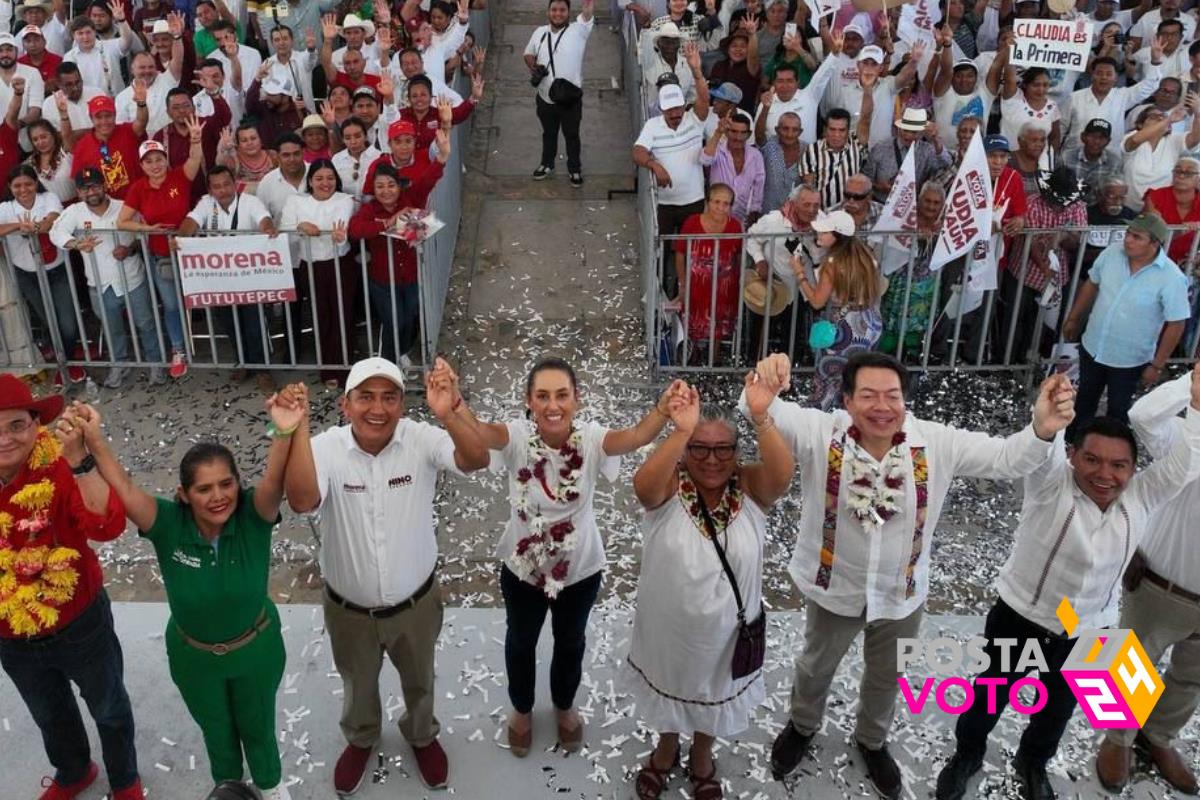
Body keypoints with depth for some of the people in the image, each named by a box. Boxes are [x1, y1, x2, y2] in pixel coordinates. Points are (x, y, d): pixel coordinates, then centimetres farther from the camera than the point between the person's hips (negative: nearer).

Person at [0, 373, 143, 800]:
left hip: (79, 626, -4)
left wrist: (79, 459, -48)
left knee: (109, 708, 22)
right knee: (50, 715, 30)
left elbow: (108, 526, -40)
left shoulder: (60, 468, -25)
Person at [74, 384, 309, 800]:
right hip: (193, 655, 1)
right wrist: (94, 441, -57)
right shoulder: (168, 524, -26)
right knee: (216, 730, 27)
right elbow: (125, 491, -41)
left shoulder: (254, 515, -29)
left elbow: (274, 482, -48)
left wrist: (285, 433, -69)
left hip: (256, 647, -1)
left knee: (258, 724, 25)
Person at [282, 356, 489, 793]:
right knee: (358, 683, 28)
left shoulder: (420, 440, -21)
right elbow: (301, 500, -39)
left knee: (419, 680, 27)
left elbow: (477, 460, -38)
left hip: (416, 602, 0)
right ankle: (360, 740, 59)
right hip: (348, 608, 0)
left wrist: (450, 413, -58)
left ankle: (422, 736, 58)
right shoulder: (327, 448, -22)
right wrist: (297, 430, -51)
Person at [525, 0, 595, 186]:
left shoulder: (578, 30, -12)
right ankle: (547, 164, 43)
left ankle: (575, 169, 31)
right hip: (545, 97, 3)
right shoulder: (539, 33, 0)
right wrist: (532, 66, -8)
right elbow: (529, 53, 15)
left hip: (571, 98, -3)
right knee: (548, 133, 22)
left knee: (572, 135, 13)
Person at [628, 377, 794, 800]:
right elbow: (643, 485, -42)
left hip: (724, 631, 1)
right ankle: (667, 747, 56)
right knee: (670, 689, 26)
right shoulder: (668, 488, -19)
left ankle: (701, 754, 56)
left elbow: (783, 474, -36)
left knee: (714, 693, 27)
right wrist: (680, 432, -57)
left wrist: (761, 418, -53)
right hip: (668, 628, -1)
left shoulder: (750, 488, -16)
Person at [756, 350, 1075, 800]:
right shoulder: (820, 434, -26)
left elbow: (1006, 459, -20)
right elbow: (763, 412, -36)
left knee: (886, 678, 27)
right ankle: (802, 727, 59)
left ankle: (872, 741, 59)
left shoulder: (935, 443, -20)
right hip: (834, 589, -2)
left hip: (901, 593, 2)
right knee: (816, 668, 26)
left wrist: (1041, 430, -42)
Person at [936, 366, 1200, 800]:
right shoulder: (1051, 486, -24)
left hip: (1086, 632, 4)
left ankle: (1033, 762, 55)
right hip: (1019, 617, -3)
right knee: (991, 694, 19)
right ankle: (967, 753, 47)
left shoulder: (1140, 499, -12)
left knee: (1058, 707, 26)